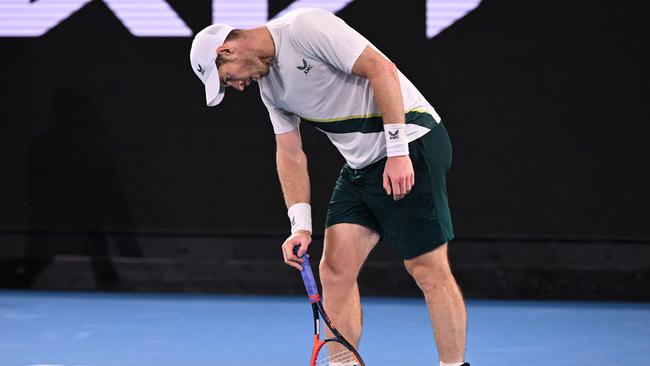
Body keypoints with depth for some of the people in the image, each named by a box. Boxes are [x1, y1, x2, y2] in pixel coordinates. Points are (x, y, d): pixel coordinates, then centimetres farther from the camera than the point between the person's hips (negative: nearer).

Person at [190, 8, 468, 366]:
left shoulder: (305, 27, -16)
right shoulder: (268, 83, 12)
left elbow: (381, 70, -21)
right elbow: (290, 154, 14)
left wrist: (398, 151, -23)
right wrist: (301, 225, 2)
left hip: (410, 145, -9)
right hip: (361, 164, 9)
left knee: (428, 270, -6)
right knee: (335, 269, 3)